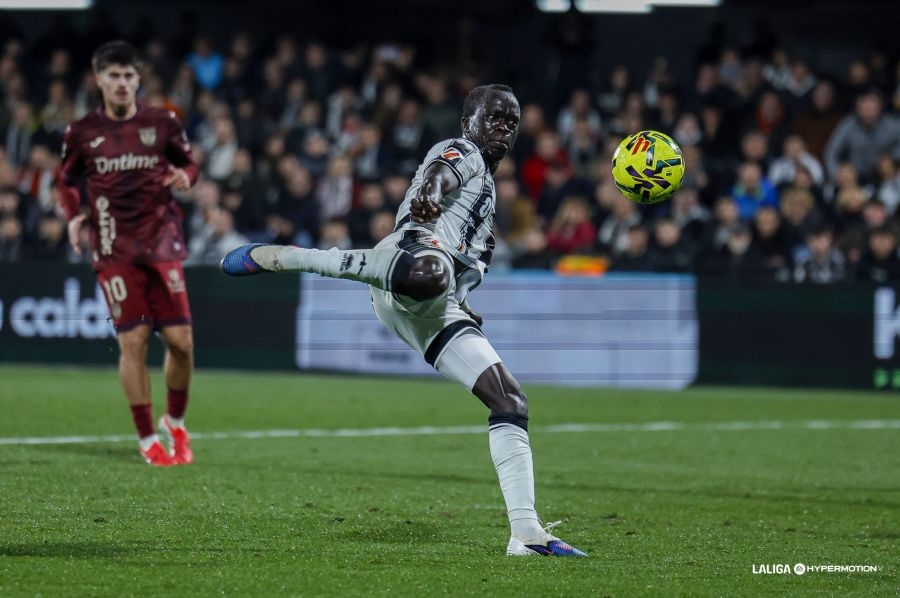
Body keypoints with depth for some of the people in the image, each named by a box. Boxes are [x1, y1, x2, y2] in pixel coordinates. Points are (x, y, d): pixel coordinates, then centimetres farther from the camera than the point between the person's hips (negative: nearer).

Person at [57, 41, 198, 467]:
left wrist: (184, 176, -9)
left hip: (162, 244, 1)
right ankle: (148, 440, 5)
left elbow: (188, 163, 15)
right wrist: (73, 216, -4)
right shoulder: (82, 131, 2)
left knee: (180, 341, -4)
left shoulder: (162, 123, 3)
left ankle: (176, 423, 21)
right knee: (133, 342, -6)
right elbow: (67, 181, 14)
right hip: (114, 251, -1)